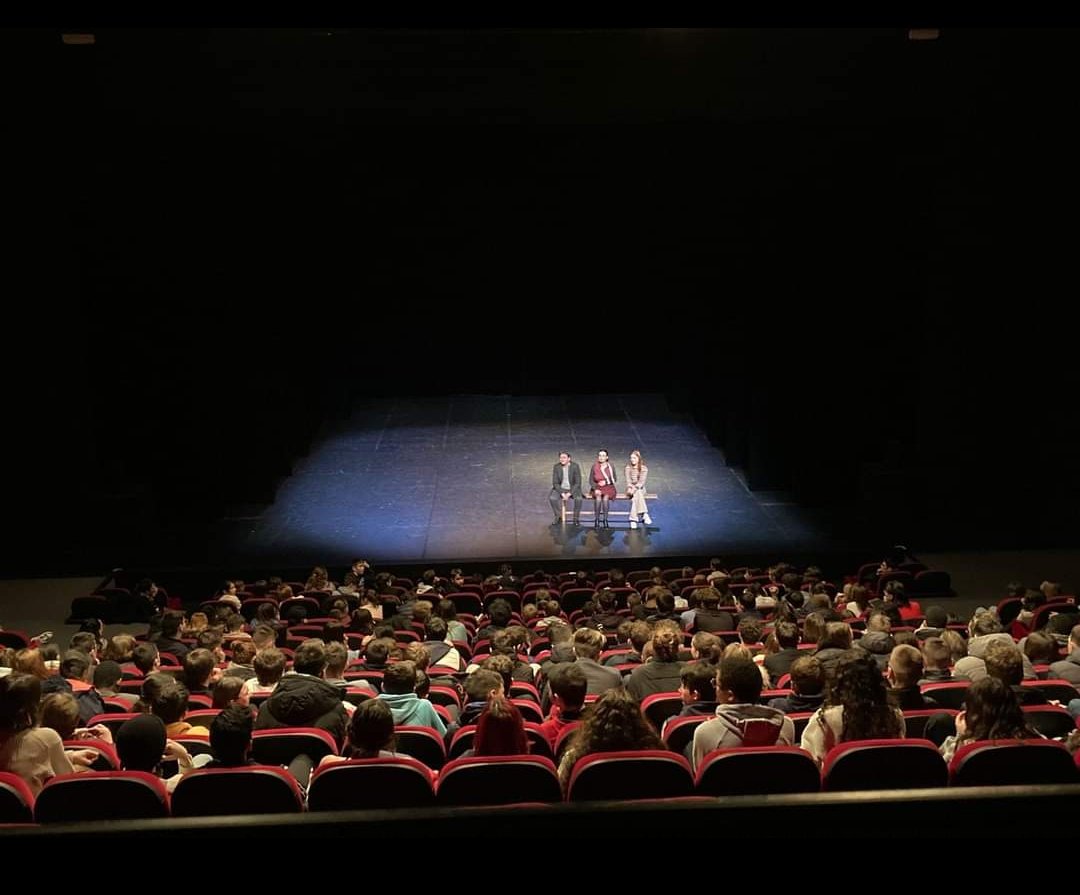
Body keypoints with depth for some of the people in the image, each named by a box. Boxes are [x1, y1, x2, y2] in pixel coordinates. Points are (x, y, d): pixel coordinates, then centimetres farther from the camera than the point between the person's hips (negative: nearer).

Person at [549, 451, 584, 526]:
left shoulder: (575, 466, -11)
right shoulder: (556, 467, -6)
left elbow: (578, 483, -11)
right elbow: (555, 483, -4)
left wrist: (569, 493, -21)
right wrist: (562, 493, -18)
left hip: (573, 489, -2)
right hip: (560, 489, 2)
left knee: (578, 499, -32)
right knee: (552, 498, -27)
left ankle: (576, 519, -13)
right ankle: (559, 518, -10)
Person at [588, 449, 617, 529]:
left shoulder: (611, 467, 1)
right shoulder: (594, 467, 1)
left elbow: (613, 479, 5)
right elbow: (591, 480, 1)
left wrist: (606, 482, -12)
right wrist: (595, 488, -14)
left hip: (608, 487, 0)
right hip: (597, 487, 0)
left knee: (605, 498, -32)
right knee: (598, 498, -31)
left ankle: (605, 520, -26)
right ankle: (596, 521, -26)